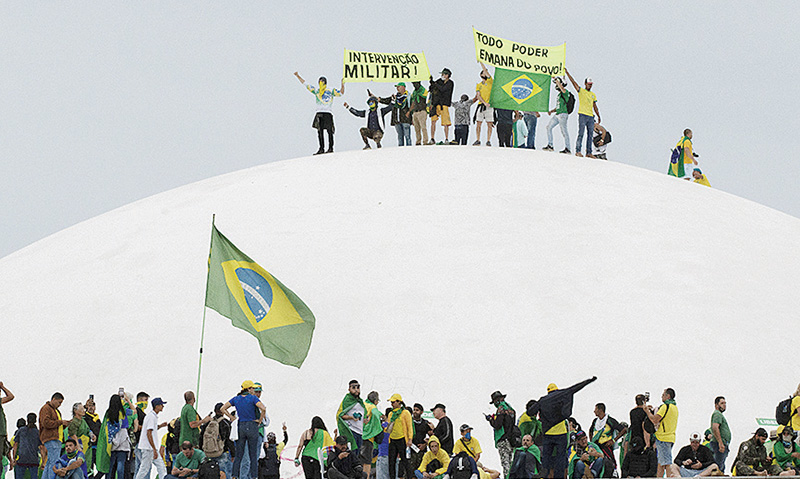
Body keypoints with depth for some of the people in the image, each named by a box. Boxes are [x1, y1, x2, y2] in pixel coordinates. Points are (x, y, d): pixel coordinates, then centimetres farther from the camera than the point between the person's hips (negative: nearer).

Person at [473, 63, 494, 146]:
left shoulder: (490, 81, 8)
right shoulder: (478, 85, 15)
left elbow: (485, 70, 1)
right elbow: (478, 95, 3)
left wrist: (481, 61, 7)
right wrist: (484, 103, -13)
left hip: (489, 106, -2)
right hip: (481, 105, 2)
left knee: (489, 124, -4)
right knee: (478, 123, -1)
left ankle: (488, 141, 0)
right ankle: (478, 140, 6)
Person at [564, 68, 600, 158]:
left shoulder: (593, 95, 19)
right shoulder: (581, 91, 6)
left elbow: (595, 106, 21)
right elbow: (573, 82, -1)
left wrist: (598, 116, 14)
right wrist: (567, 72, -8)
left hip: (591, 116, 5)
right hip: (582, 115, -5)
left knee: (590, 134, 3)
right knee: (581, 133, -10)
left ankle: (589, 152, 6)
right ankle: (578, 151, -9)